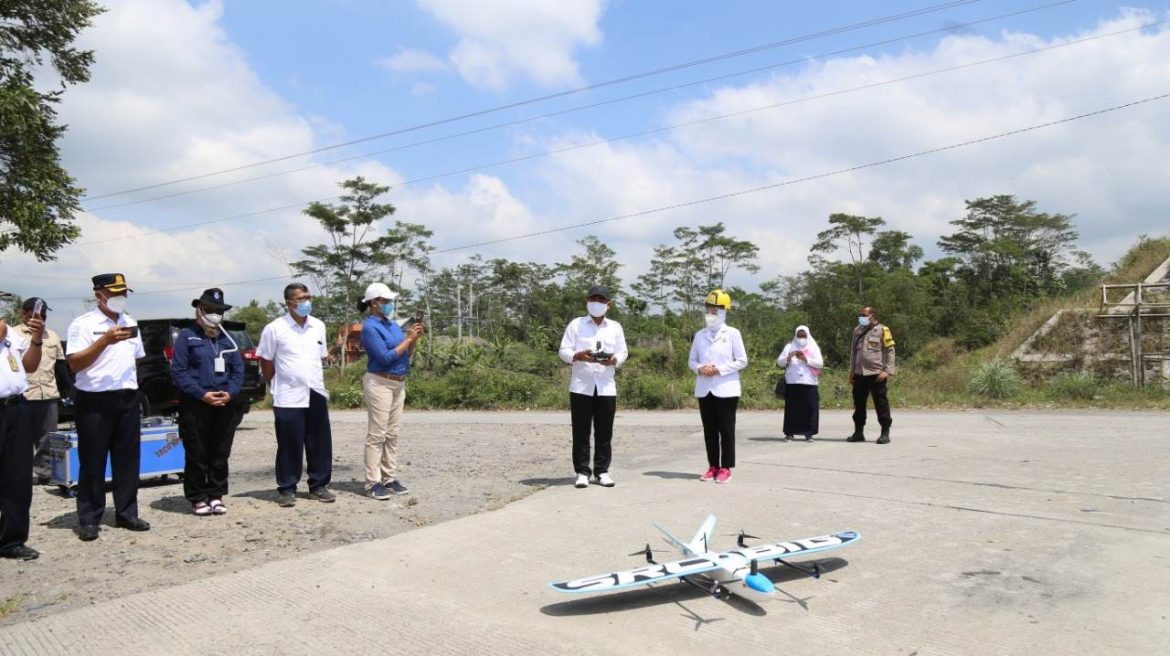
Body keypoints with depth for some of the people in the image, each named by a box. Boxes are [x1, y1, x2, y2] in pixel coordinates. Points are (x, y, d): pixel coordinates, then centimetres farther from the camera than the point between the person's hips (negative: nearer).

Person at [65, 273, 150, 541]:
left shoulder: (130, 323, 14)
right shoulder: (82, 324, -6)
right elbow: (75, 364, -13)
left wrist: (131, 387, 14)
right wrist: (105, 341, -23)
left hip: (127, 400, 5)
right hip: (94, 401, -5)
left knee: (128, 460, 9)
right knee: (92, 463, 1)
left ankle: (126, 513, 18)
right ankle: (88, 520, 9)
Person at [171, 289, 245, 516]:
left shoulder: (228, 339, 16)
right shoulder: (187, 337, 2)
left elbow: (238, 369, 12)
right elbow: (178, 371, -6)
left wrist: (230, 393, -7)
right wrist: (202, 394, -16)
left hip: (225, 406, 4)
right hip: (195, 406, -4)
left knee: (220, 454, 8)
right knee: (197, 454, 1)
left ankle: (216, 495, 17)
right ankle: (198, 498, 10)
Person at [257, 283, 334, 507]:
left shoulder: (319, 326, 9)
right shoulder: (274, 329, -5)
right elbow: (266, 362, 1)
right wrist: (278, 386, 6)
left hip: (316, 395, 5)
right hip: (288, 398, -4)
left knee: (320, 443, 8)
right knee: (290, 446, 1)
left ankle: (319, 485, 20)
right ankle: (286, 489, 13)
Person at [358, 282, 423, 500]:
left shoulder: (392, 324, 13)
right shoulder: (370, 327, -11)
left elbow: (406, 354, 15)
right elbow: (385, 357, -18)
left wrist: (414, 339, -1)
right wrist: (408, 339, -14)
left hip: (398, 384, 8)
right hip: (379, 384, -8)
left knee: (393, 434, 10)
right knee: (377, 434, -5)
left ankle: (389, 478, 16)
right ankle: (373, 482, -1)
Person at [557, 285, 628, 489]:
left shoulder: (615, 327, 12)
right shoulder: (576, 325, 5)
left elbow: (623, 352, 9)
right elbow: (563, 351, 0)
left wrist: (613, 360, -13)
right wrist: (579, 356, -21)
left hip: (606, 387, 2)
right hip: (581, 386, -2)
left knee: (604, 433, 4)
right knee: (581, 432, 1)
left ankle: (602, 471, 12)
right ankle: (582, 472, 8)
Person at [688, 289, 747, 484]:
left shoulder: (733, 334, -2)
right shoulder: (700, 335, 9)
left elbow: (742, 361, -5)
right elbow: (691, 360, 13)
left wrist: (719, 369, -14)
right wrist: (700, 368, -9)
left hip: (726, 389, -4)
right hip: (704, 389, 4)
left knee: (726, 430, 0)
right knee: (709, 430, 8)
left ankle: (725, 468, 6)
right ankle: (713, 466, 17)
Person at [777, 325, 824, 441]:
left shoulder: (814, 348, 11)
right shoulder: (789, 347, 12)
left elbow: (820, 363, 0)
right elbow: (779, 362, 4)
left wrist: (806, 359, -13)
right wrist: (789, 357, -16)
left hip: (809, 383, 0)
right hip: (792, 383, 0)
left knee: (809, 408, -4)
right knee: (792, 408, -1)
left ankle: (808, 433, 2)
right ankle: (790, 432, 6)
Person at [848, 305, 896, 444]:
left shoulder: (882, 330, -3)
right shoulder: (857, 331, 13)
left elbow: (890, 351, -6)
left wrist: (887, 371, -14)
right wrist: (851, 372, 14)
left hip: (876, 374, -6)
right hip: (859, 374, 6)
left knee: (881, 404, -1)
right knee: (858, 404, 10)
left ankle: (885, 433, 5)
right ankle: (858, 432, 19)